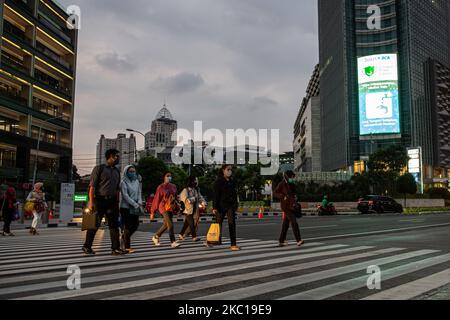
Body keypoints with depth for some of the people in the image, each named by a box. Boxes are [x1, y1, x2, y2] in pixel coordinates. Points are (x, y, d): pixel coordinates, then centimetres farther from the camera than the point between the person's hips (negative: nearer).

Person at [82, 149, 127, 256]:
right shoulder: (99, 168, -2)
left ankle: (115, 248, 4)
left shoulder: (117, 171, 17)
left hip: (112, 201, 6)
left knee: (114, 225, 1)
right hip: (99, 200, -5)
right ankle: (87, 246, 17)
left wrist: (117, 203, 12)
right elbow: (92, 186, -8)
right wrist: (91, 202, -15)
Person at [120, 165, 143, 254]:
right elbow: (125, 196, -14)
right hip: (126, 207, -6)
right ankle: (127, 247, 4)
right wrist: (135, 205, -19)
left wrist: (139, 202, -10)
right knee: (128, 226, -4)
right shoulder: (124, 182, -7)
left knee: (135, 225, 7)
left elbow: (139, 193, 9)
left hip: (135, 208, 6)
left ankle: (124, 237, 31)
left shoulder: (137, 181, 12)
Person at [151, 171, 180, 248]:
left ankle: (156, 237, 35)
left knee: (166, 225, 15)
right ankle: (173, 242, -12)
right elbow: (156, 199, -3)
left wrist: (176, 208, 9)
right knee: (170, 224, -15)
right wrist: (153, 212, -1)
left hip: (171, 208, 6)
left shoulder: (173, 186, 8)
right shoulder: (161, 187, -6)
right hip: (164, 207, -6)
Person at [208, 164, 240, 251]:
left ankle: (233, 245, -7)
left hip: (230, 205, 5)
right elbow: (216, 195, -11)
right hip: (221, 205, -5)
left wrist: (236, 205, 14)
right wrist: (214, 207, -15)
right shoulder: (218, 181, -6)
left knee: (232, 224, -5)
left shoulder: (231, 182, 12)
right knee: (219, 224, 5)